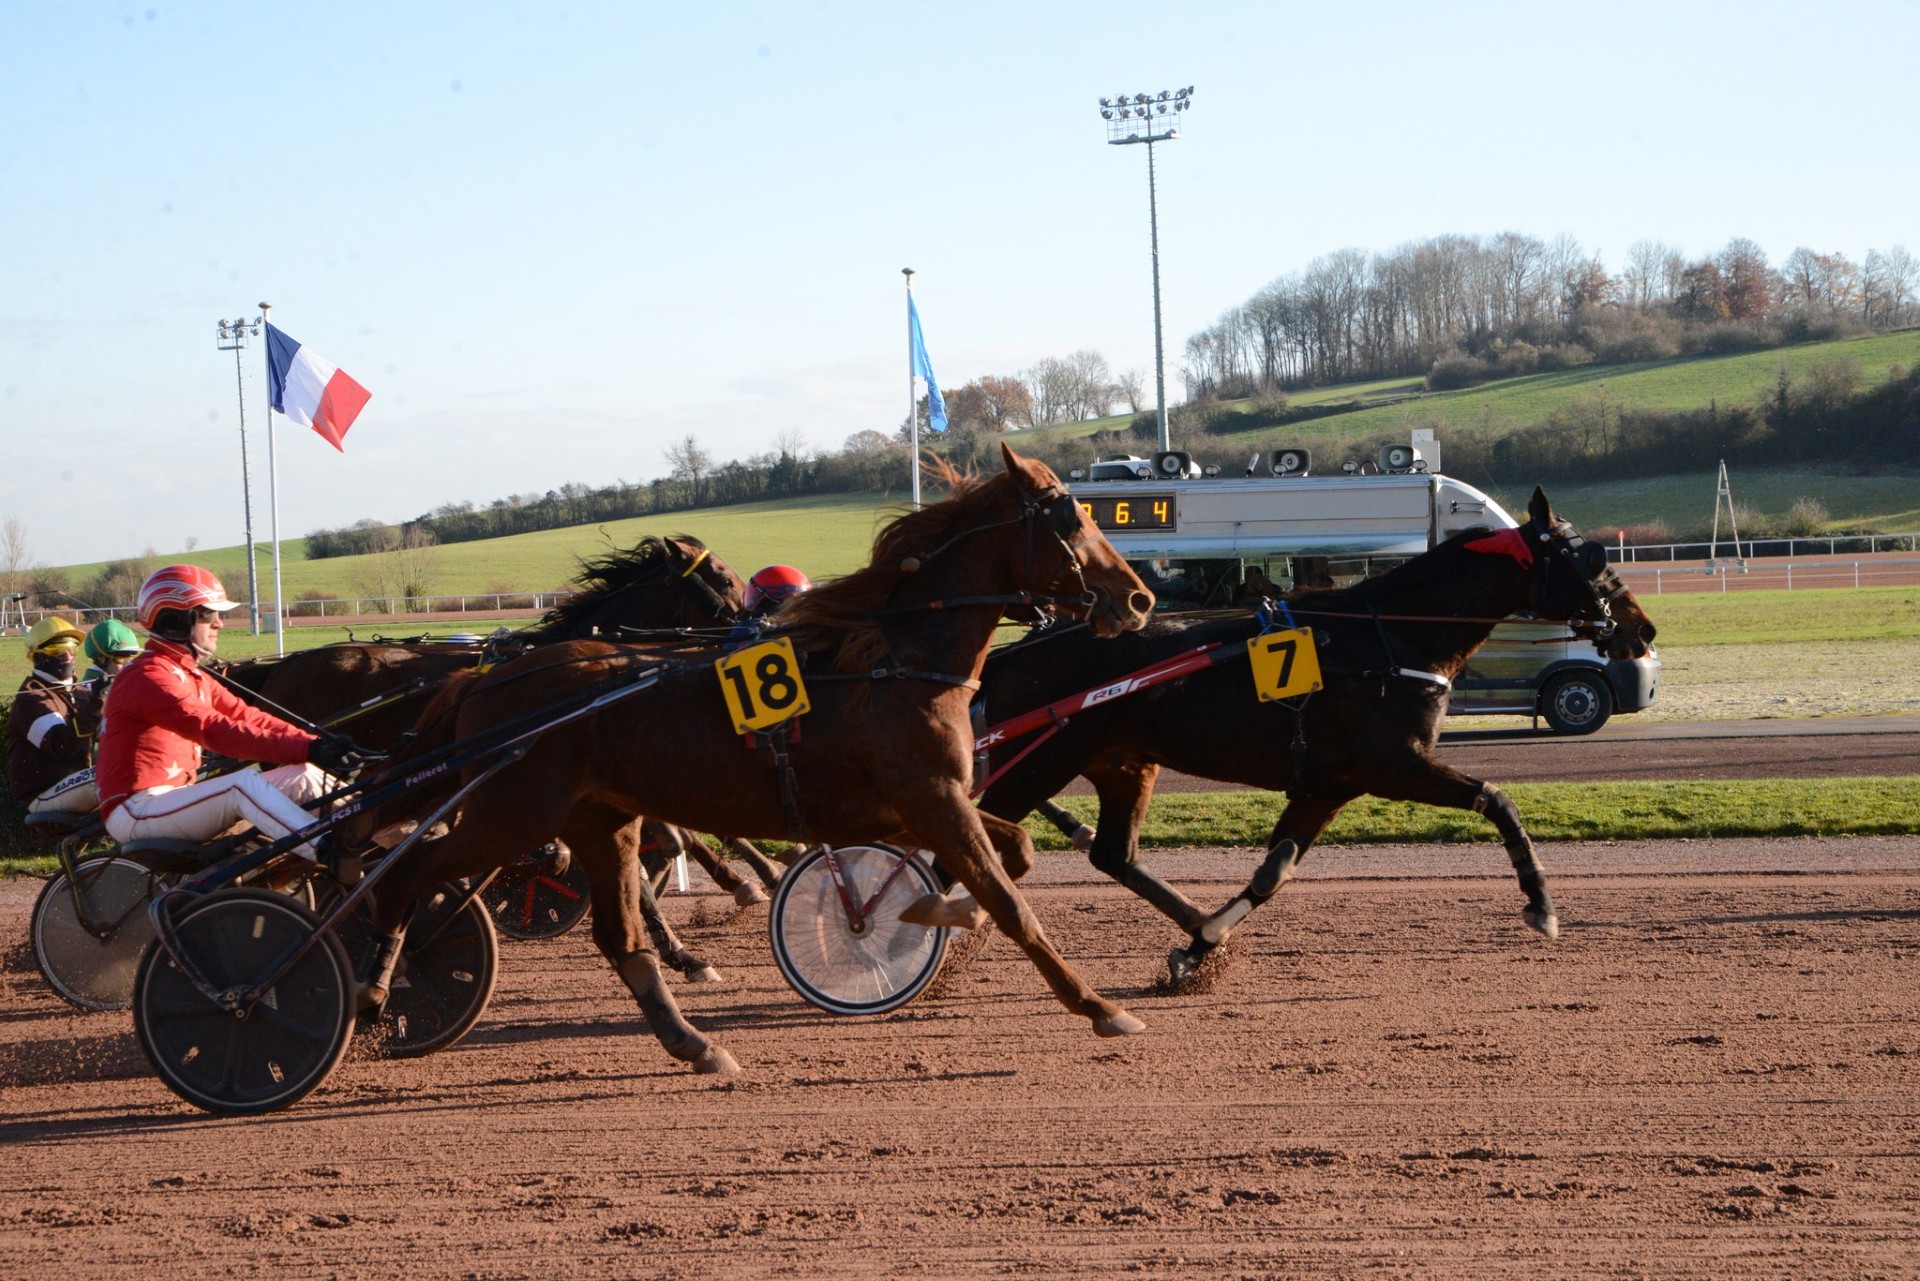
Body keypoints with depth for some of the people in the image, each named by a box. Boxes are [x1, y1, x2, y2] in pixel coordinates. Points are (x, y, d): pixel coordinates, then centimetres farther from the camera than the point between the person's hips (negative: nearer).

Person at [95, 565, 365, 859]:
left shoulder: (192, 676, 18)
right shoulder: (148, 678, -16)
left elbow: (244, 716, 6)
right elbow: (215, 730, -27)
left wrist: (317, 743, -8)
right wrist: (305, 749, -34)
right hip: (138, 810, -10)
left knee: (304, 776, -2)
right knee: (245, 783, -33)